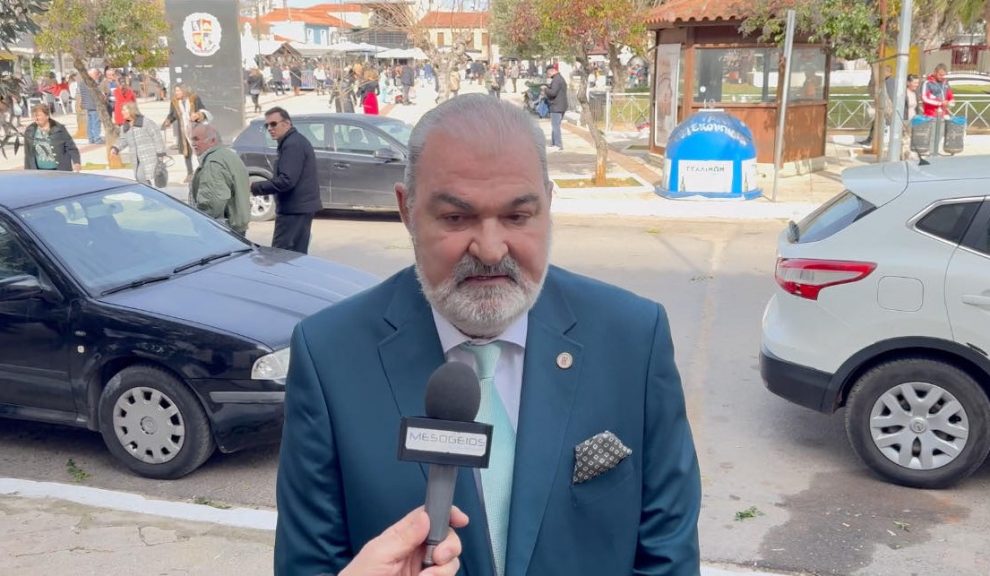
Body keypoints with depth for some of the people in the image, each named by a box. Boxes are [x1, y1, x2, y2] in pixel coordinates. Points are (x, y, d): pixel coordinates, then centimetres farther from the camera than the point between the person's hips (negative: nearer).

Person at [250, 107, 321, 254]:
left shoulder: (293, 144, -17)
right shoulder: (297, 141, 17)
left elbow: (286, 181, -25)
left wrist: (255, 187, -18)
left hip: (294, 210, -11)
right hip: (301, 207, 11)